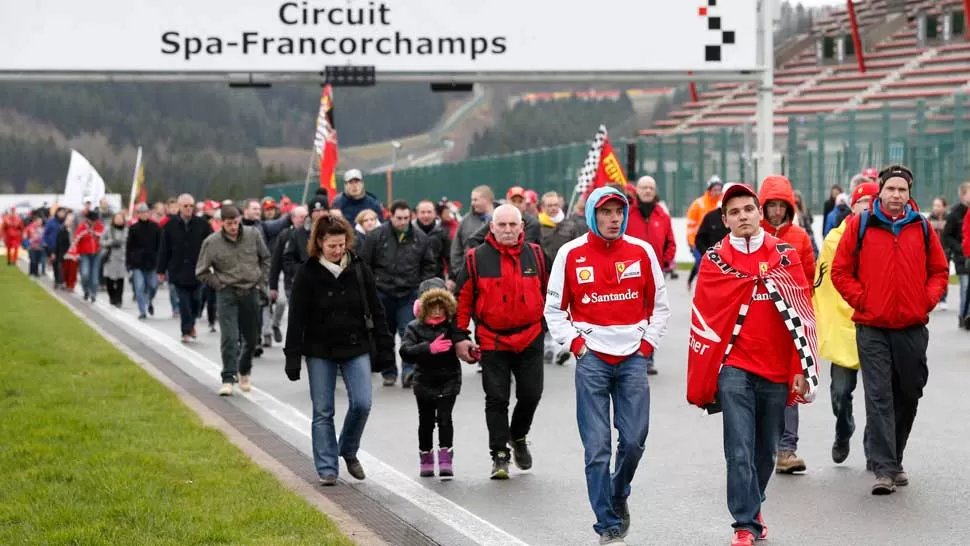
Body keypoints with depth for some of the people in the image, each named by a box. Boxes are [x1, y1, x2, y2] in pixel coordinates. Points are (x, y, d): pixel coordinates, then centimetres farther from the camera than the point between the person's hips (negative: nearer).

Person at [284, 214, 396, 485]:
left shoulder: (359, 269, 0)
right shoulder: (307, 273, -6)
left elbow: (376, 311, 6)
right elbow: (297, 318, -5)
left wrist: (384, 348, 3)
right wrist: (293, 357, -8)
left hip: (356, 348, 2)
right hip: (320, 352, -1)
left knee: (361, 403, -7)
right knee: (323, 412, 2)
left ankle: (349, 452, 18)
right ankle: (327, 469, 9)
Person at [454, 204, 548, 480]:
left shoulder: (535, 255, 3)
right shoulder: (476, 258, -3)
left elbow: (549, 292, 14)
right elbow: (463, 299, 1)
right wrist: (460, 336, -2)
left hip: (530, 340, 2)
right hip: (492, 341, -2)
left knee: (530, 394, 6)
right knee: (496, 399, 0)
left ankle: (518, 436, 33)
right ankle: (499, 455, 8)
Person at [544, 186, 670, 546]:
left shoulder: (642, 252, 3)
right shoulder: (571, 254, 0)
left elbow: (659, 305, 11)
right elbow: (554, 308, 7)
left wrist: (648, 344, 2)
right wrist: (575, 343, -4)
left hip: (633, 358, 1)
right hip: (592, 359, -1)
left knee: (634, 440, -1)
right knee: (597, 447, -4)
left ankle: (619, 496, 29)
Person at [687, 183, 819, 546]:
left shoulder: (785, 256, 2)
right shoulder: (714, 261, 0)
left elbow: (802, 315, 1)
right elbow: (703, 321, 2)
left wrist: (803, 371, -3)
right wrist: (700, 383, 1)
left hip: (777, 370, 2)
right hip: (734, 369, -2)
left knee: (766, 451, 13)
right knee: (740, 450, -10)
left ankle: (752, 510, 33)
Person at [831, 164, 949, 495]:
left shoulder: (922, 228, 6)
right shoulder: (860, 226, 0)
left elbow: (940, 270, 13)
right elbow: (840, 271, 3)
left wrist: (928, 300, -2)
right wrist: (860, 300, -7)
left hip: (913, 328, 3)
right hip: (872, 328, -3)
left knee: (908, 396, 11)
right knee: (879, 398, -9)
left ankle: (894, 460, 28)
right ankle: (884, 469, -11)